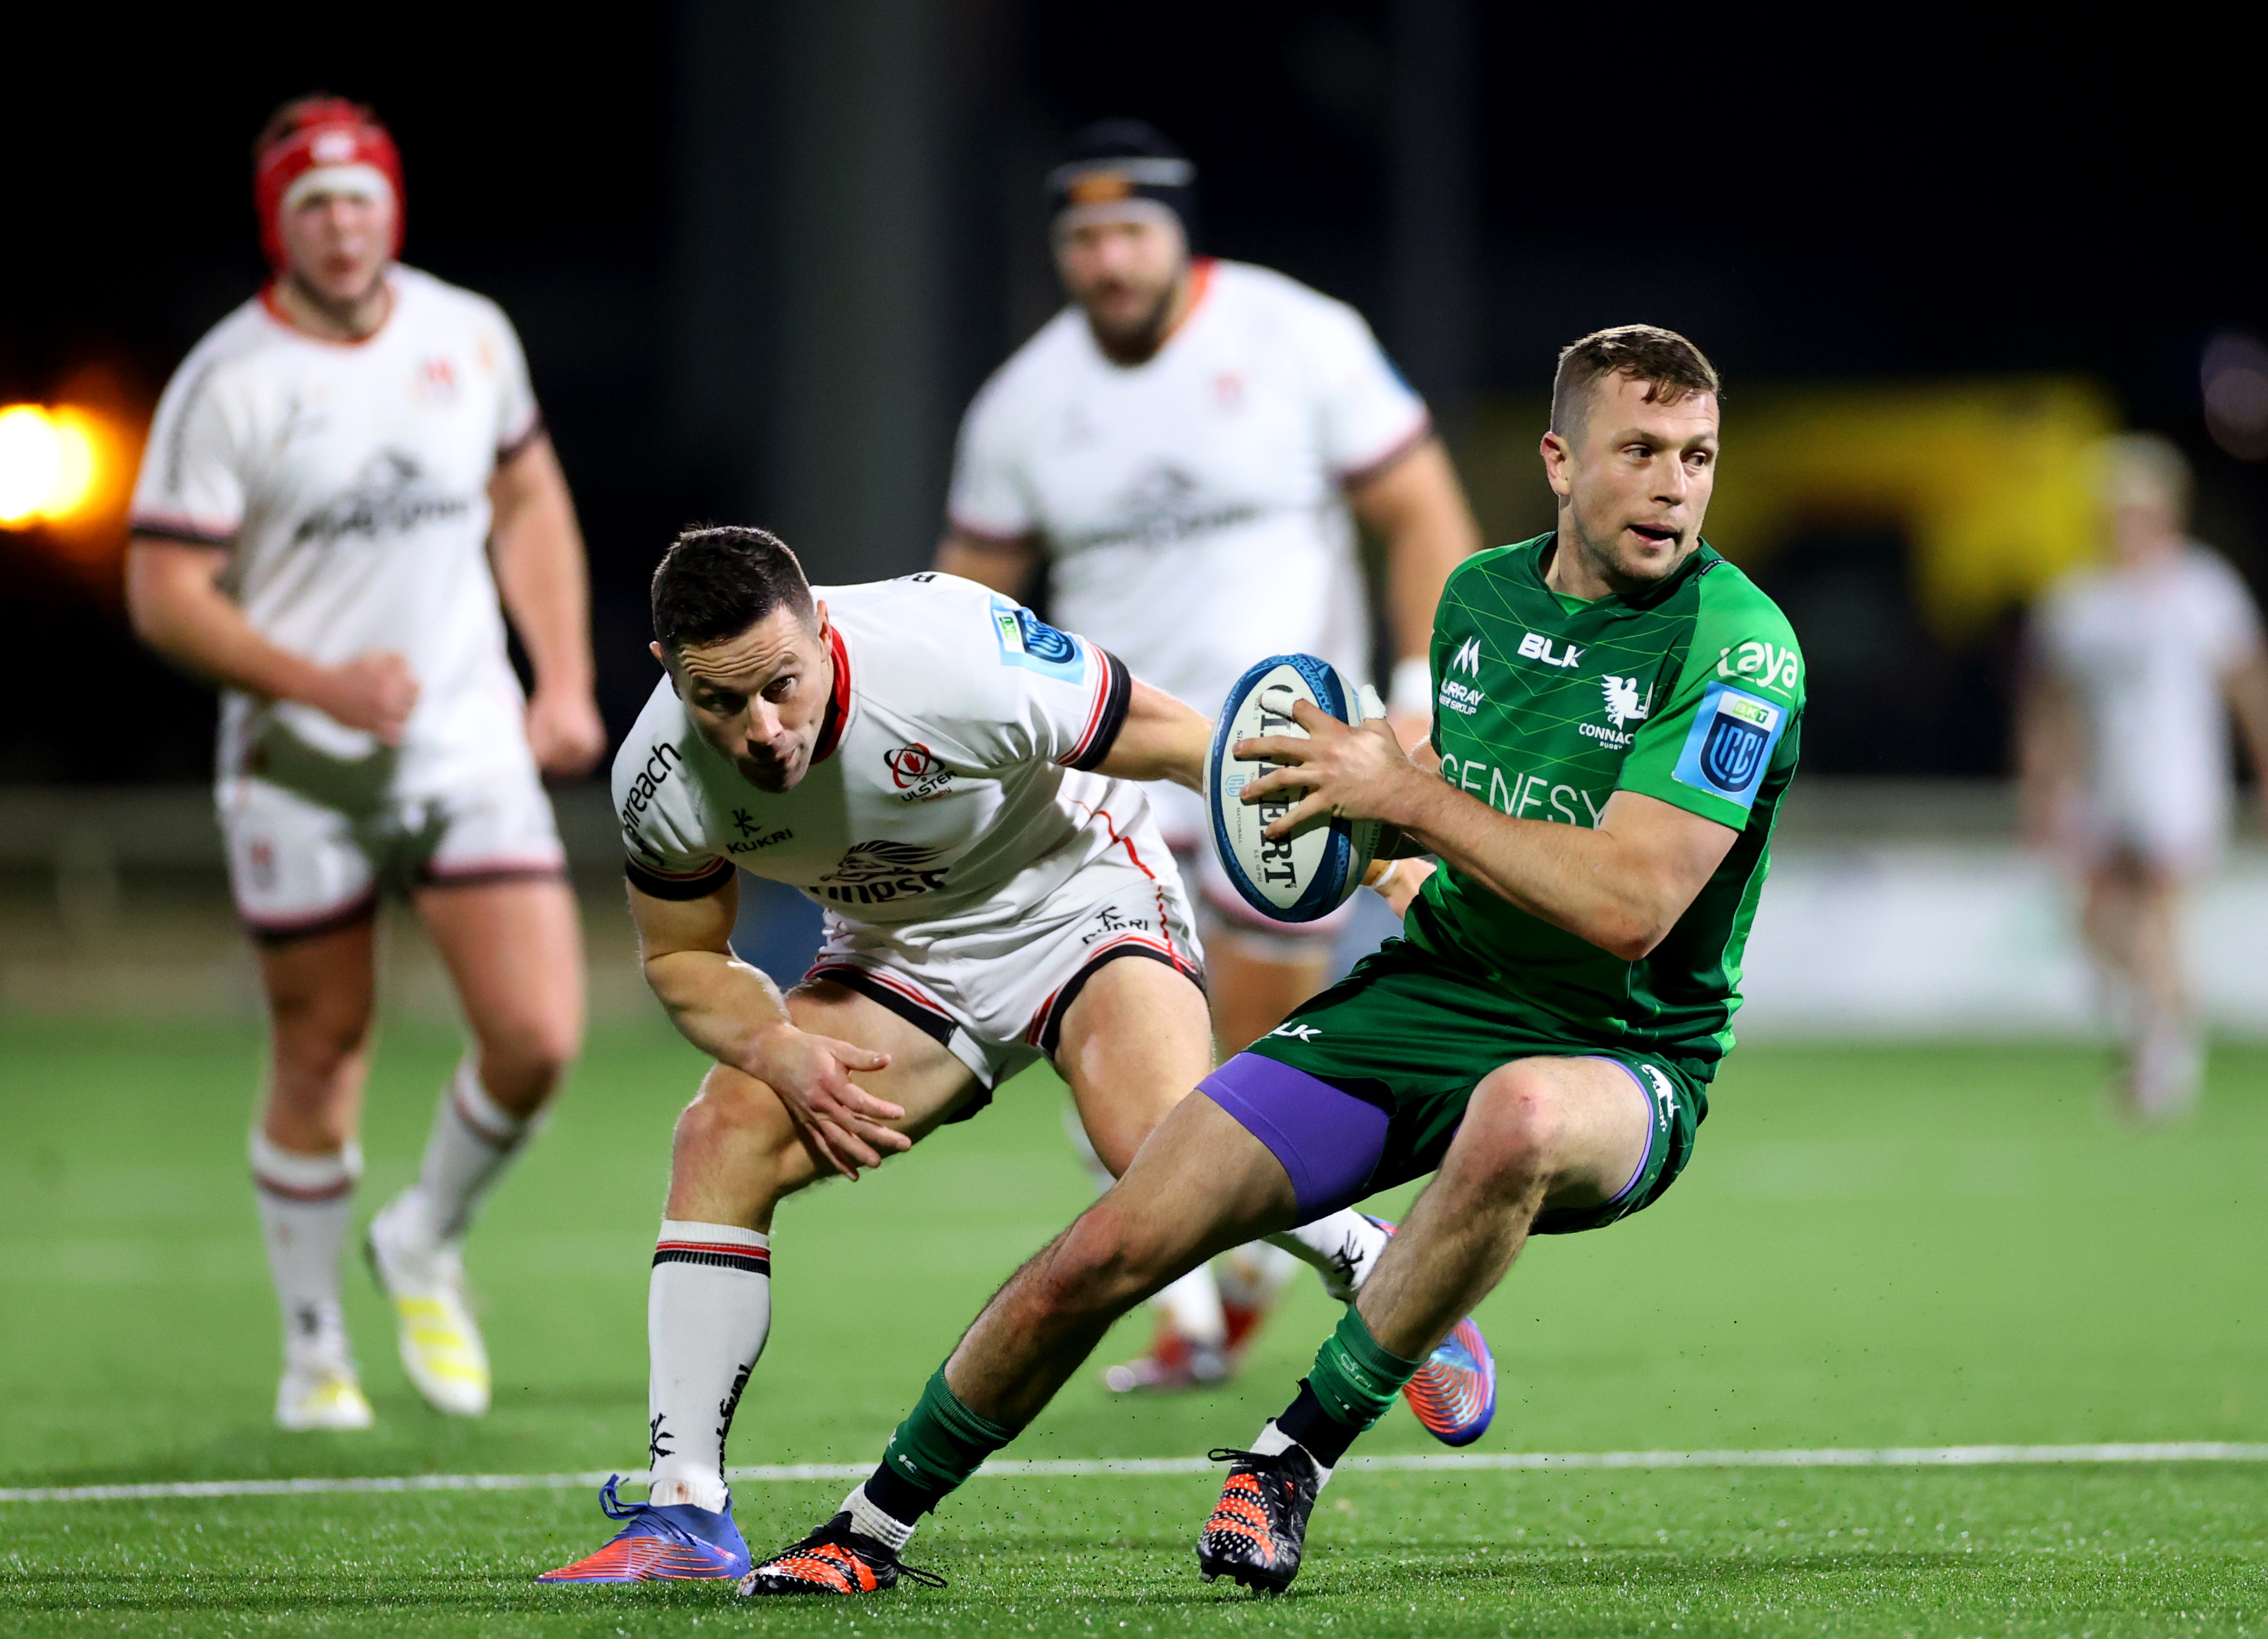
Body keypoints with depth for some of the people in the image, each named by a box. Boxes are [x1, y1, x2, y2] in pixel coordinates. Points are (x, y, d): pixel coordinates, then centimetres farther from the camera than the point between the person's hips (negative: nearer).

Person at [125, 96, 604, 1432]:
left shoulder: (470, 336, 3)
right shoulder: (228, 383, -10)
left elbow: (528, 500, 19)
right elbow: (166, 596, -11)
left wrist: (566, 681, 11)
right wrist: (324, 683, -23)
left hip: (468, 744, 3)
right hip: (302, 768, -3)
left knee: (537, 1037, -10)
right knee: (321, 1062, 4)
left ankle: (428, 1247, 18)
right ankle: (316, 1347, 23)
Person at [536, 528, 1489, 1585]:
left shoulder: (958, 658, -34)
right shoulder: (662, 783, -21)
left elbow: (1189, 747, -22)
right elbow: (682, 960, -1)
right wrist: (780, 1050, -22)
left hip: (1077, 896, -4)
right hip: (897, 953, 4)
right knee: (721, 1136, -17)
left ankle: (1374, 1269, 1)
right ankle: (685, 1515, -11)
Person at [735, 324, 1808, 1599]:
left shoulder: (1741, 647, -16)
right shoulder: (1478, 596, 5)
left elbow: (1627, 904, -26)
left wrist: (1408, 796, -20)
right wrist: (1359, 801, 3)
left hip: (1617, 1059, -5)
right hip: (1424, 997, 5)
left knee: (1522, 1114, -44)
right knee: (1109, 1251, -6)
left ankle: (1299, 1454, -23)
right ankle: (873, 1529, 18)